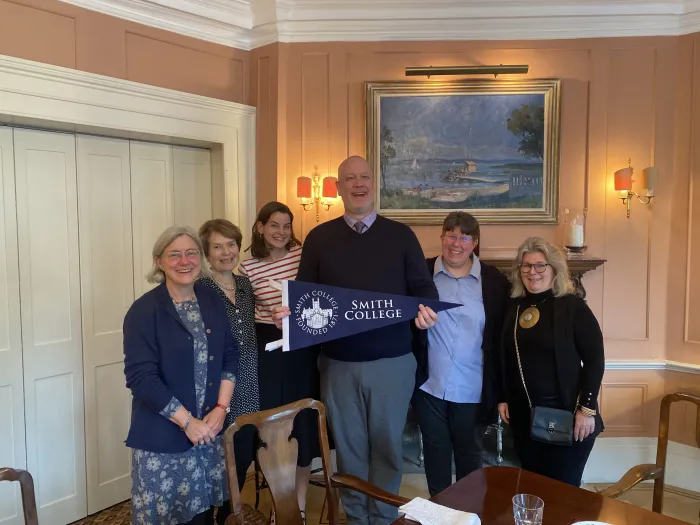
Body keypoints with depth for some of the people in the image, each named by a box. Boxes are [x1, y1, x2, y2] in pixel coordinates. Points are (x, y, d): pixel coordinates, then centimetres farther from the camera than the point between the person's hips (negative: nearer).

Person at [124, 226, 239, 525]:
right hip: (162, 435, -4)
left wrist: (221, 408, -6)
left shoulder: (212, 301, 4)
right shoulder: (144, 311, -12)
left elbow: (230, 356, 6)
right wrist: (187, 422, -16)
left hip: (210, 427, 5)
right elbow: (140, 377, -17)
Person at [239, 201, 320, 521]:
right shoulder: (248, 266, -3)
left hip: (303, 348, 0)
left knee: (304, 421, 9)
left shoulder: (303, 253, -3)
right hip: (267, 349, 0)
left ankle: (300, 502, 28)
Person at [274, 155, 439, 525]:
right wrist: (289, 312, -17)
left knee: (386, 444, 13)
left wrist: (425, 309, -20)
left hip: (392, 362, 0)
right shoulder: (319, 238, 4)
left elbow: (423, 287, 2)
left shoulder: (400, 235, 3)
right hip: (338, 363, 1)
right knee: (348, 446, 15)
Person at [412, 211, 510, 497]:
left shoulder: (495, 281, -3)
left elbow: (503, 336, -1)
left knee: (470, 453, 17)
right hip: (430, 385, 1)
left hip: (472, 389, 0)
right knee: (435, 450, 17)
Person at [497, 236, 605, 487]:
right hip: (523, 415, 5)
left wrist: (587, 408, -14)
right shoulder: (513, 307, 5)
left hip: (566, 415, -4)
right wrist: (503, 398, 10)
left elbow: (595, 359, -10)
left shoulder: (573, 307, -8)